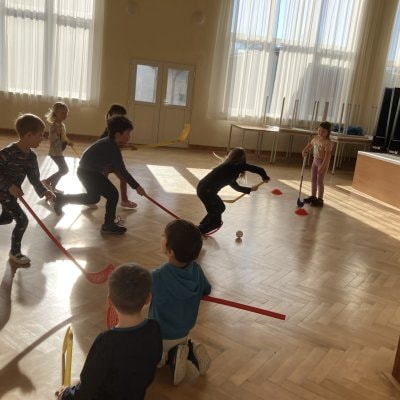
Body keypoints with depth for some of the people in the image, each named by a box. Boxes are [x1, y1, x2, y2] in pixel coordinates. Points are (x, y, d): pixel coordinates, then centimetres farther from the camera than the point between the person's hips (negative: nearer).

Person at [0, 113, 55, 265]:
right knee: (22, 220, -9)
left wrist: (44, 191, -16)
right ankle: (15, 252, 10)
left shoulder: (31, 156, -5)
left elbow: (34, 178, -2)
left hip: (12, 193, 8)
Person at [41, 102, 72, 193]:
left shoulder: (62, 124, 9)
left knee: (62, 170, 15)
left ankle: (52, 187, 26)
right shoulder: (55, 125, -20)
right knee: (65, 170, -6)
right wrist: (58, 133, -33)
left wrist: (68, 142, 8)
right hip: (55, 152, -10)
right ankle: (47, 181, 4)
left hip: (59, 151, 10)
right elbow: (51, 138, -26)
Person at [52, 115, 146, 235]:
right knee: (113, 195, -7)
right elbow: (122, 171, -28)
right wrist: (136, 186, -26)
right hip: (89, 172, -10)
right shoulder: (113, 148, -24)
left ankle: (62, 198, 33)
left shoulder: (109, 143, 4)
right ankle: (108, 226, 5)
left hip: (86, 170, 10)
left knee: (93, 198, 26)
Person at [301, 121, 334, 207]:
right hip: (315, 160, 8)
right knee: (313, 180, 15)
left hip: (322, 162, -8)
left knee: (319, 181, -3)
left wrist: (322, 166, -31)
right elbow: (310, 145, 20)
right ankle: (313, 196, 28)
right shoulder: (316, 138, 1)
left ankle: (320, 200, 6)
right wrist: (304, 151, 3)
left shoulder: (328, 143, -23)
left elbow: (327, 156, -26)